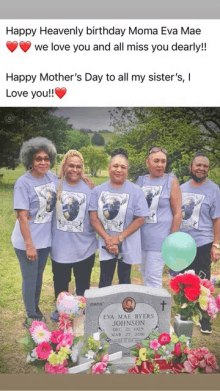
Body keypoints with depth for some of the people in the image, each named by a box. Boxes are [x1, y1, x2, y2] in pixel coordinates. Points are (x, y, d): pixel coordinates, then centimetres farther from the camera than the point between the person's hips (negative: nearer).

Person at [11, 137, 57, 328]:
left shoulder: (51, 177, -1)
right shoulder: (23, 183, -17)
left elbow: (57, 201, 15)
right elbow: (22, 216, -19)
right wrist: (29, 245, -20)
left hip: (45, 239, 5)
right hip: (27, 242, -5)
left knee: (38, 276, 22)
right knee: (30, 279, 10)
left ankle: (36, 309, 42)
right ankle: (31, 317, 29)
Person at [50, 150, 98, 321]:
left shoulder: (89, 189, -6)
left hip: (84, 248, 0)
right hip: (60, 247, 1)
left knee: (83, 284, 17)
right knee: (60, 282, 19)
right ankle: (60, 309, 43)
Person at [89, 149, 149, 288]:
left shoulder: (136, 191, -7)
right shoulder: (98, 190, -1)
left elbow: (140, 219, -10)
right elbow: (94, 217, -4)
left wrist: (119, 238, -15)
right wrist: (107, 239, -15)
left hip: (127, 245, -1)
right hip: (106, 244, 1)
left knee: (124, 281, 14)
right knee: (104, 282, 9)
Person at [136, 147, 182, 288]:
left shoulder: (171, 181, -4)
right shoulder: (141, 181, 7)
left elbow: (177, 213, -6)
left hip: (159, 237, -5)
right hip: (141, 235, 5)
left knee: (153, 277, -4)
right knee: (145, 275, 16)